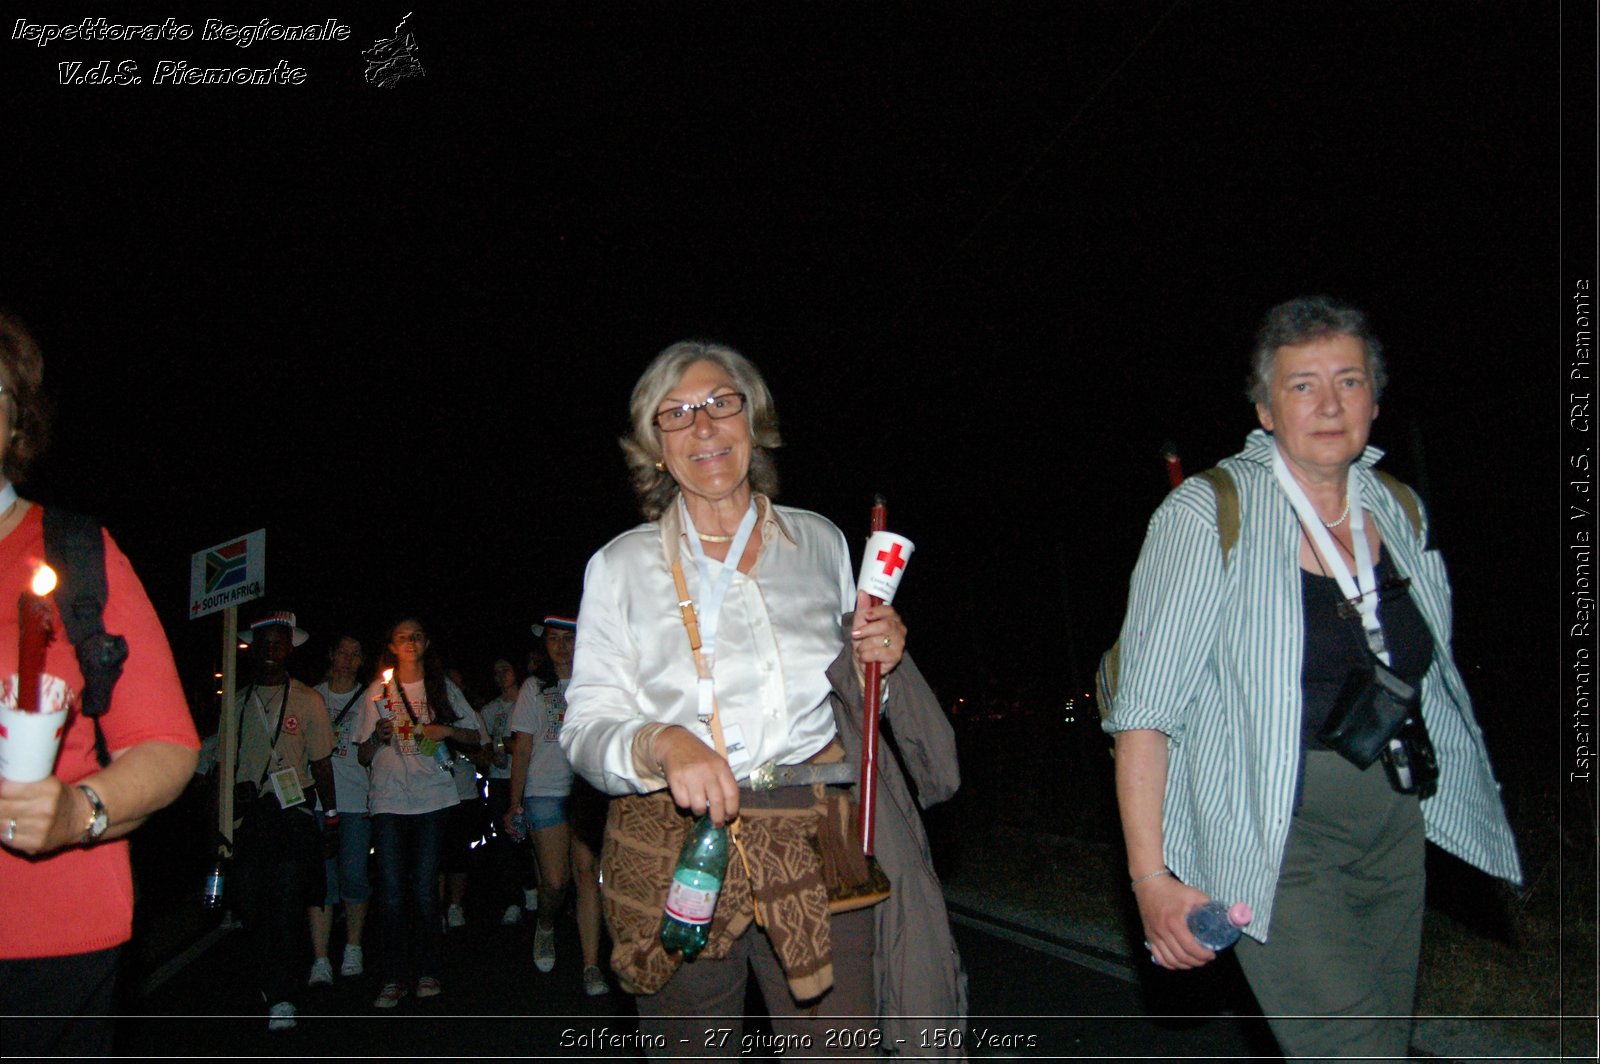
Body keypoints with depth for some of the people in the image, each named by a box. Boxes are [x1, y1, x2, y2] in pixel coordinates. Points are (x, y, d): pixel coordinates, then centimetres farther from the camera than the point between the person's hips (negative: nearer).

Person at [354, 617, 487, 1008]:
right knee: (391, 894, -5)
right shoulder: (377, 692, 13)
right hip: (388, 799, 0)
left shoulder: (443, 688, 13)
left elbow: (478, 736, 13)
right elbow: (363, 755, 12)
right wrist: (378, 738, -10)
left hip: (433, 798, 0)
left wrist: (447, 730, -6)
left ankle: (427, 972, 8)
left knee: (425, 891, -3)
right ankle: (394, 979, 2)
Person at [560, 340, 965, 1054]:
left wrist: (876, 658, 1)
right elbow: (586, 727, 0)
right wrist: (662, 743, -21)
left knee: (837, 1048, -6)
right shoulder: (622, 565, 5)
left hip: (814, 840, 1)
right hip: (674, 847, -1)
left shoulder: (819, 541, 12)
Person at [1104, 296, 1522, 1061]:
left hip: (1394, 829, 7)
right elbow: (1144, 706, -15)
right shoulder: (1209, 514, -11)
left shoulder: (1399, 512, 7)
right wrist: (1150, 876, -19)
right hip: (1278, 843, -6)